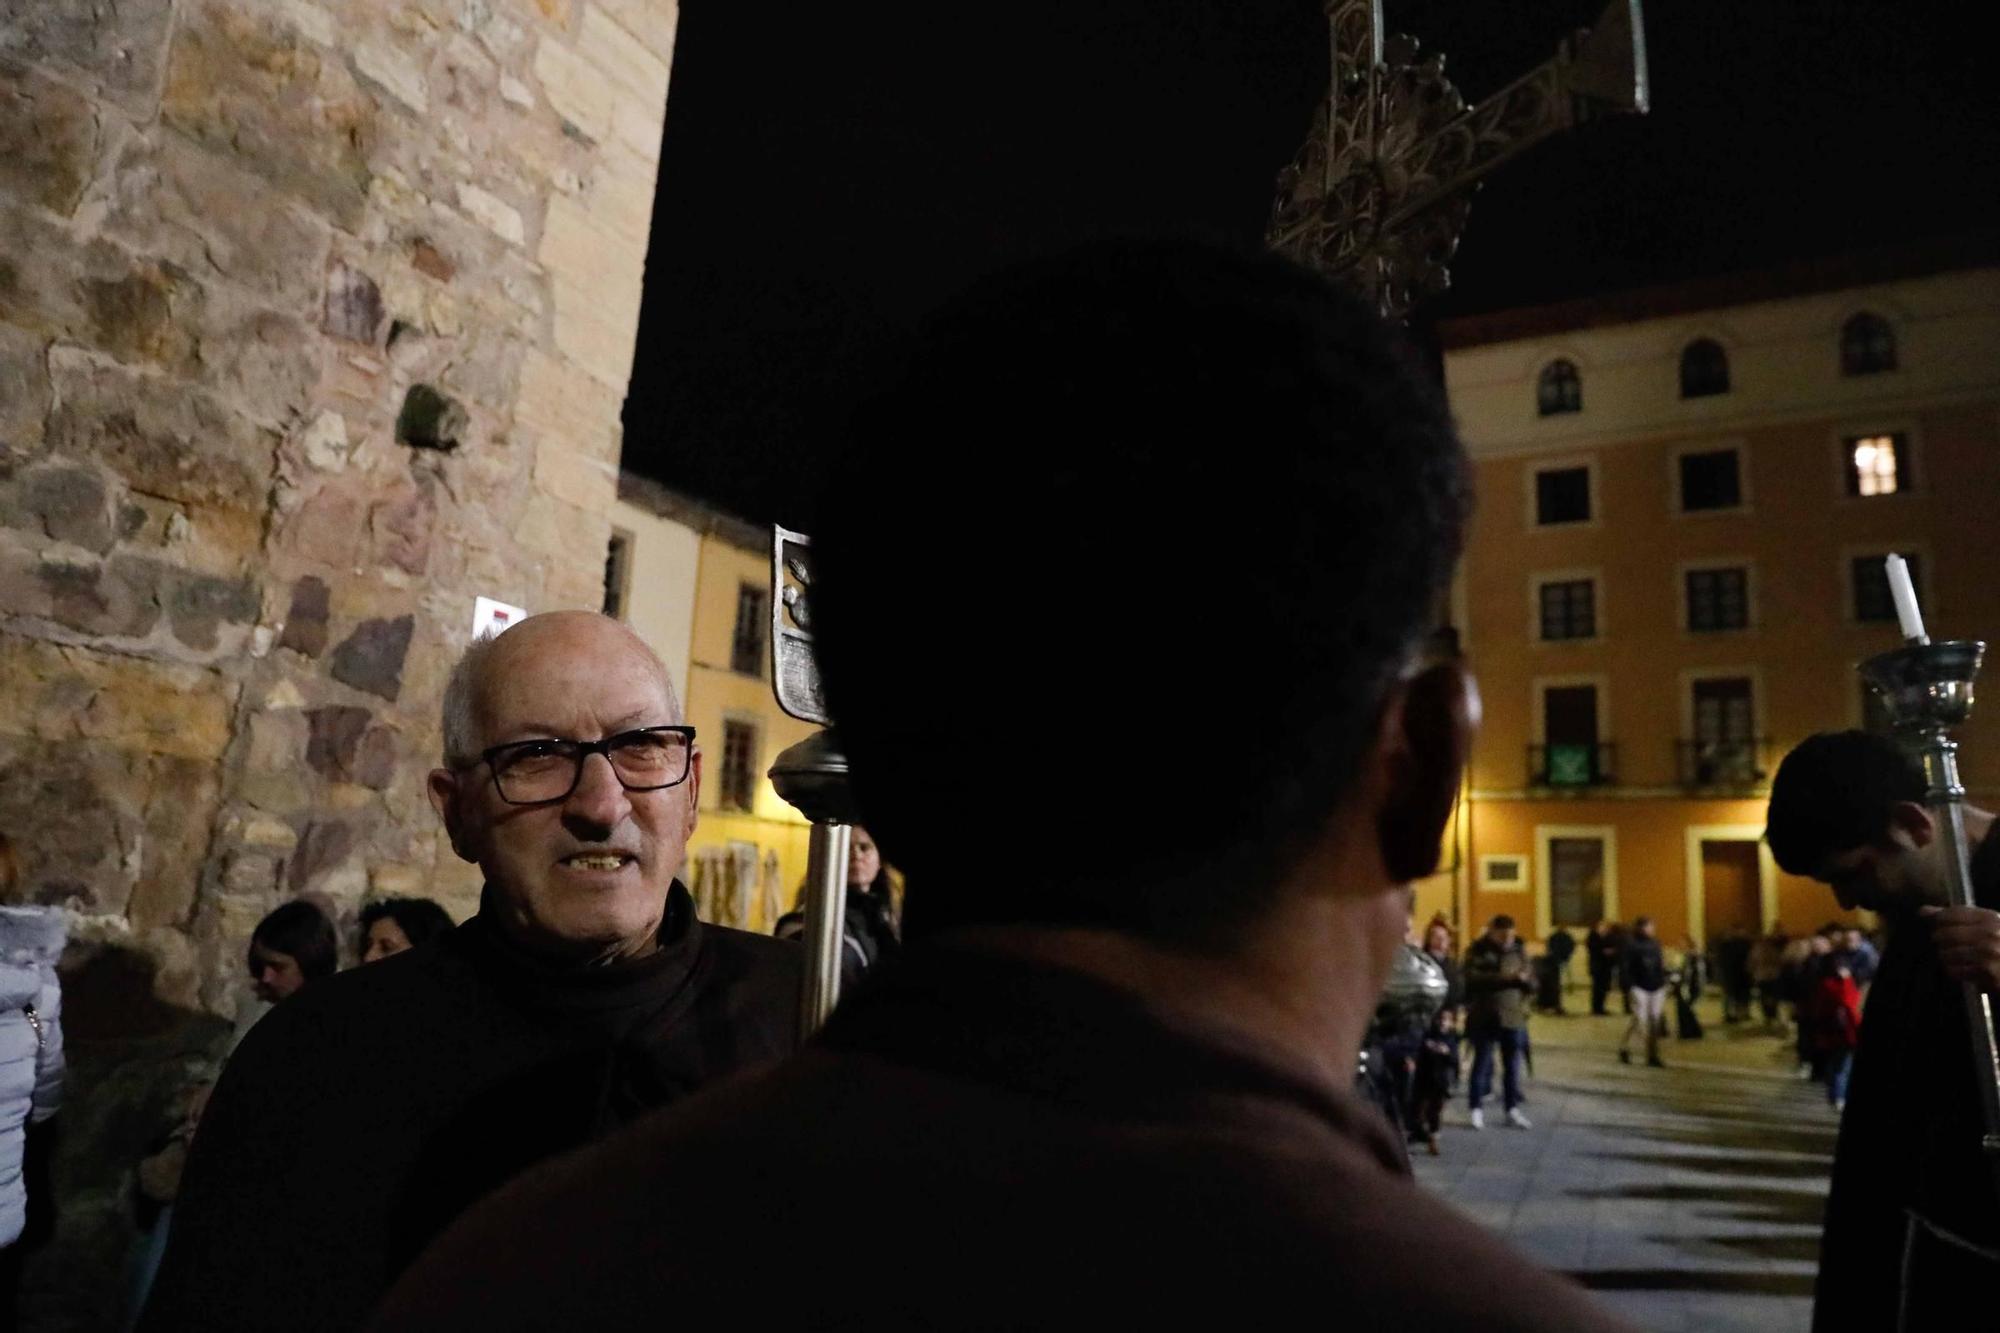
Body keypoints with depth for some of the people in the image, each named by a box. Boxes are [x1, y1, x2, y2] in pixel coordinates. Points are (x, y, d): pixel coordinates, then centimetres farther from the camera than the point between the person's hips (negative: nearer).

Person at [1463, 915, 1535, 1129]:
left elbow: (1533, 984, 7)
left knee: (1512, 1065, 10)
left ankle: (1512, 1109, 21)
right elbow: (1473, 979, -19)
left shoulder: (1519, 950, 8)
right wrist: (1502, 978, -28)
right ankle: (1476, 1109, 11)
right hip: (1484, 1017, -3)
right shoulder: (1477, 950, -4)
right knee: (1481, 1063, 2)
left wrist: (1525, 979, -17)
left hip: (1514, 1016, 4)